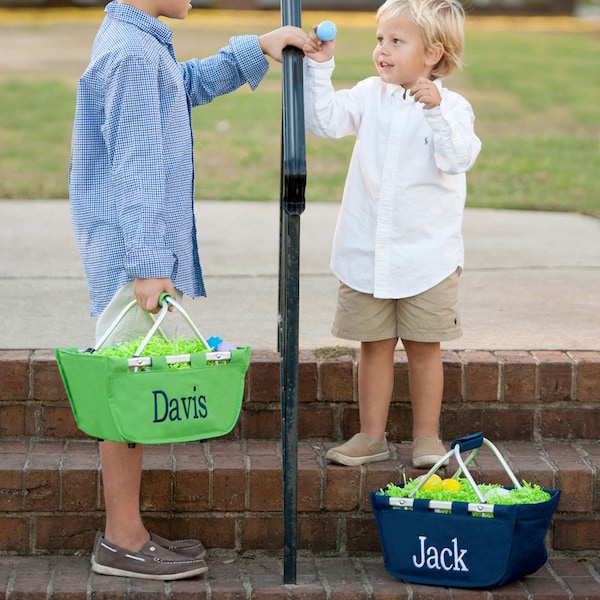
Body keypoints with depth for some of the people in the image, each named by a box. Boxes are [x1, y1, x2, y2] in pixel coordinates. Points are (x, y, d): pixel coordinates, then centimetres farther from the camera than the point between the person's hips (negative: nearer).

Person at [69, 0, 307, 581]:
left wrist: (257, 48, 26)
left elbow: (190, 83, 34)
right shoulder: (133, 53, -17)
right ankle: (122, 541, 1)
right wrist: (148, 264, -24)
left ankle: (125, 531, 17)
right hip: (130, 250, -10)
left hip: (136, 250, 10)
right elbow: (137, 168, -22)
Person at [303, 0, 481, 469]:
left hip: (426, 256, -3)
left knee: (424, 347, 6)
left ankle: (427, 437, 18)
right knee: (374, 345, 10)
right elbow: (325, 120, -3)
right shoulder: (370, 96, 4)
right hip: (364, 252, 3)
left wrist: (436, 111, -34)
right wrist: (319, 68, -9)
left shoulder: (451, 107, -8)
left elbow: (459, 157, -22)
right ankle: (372, 435, 20)